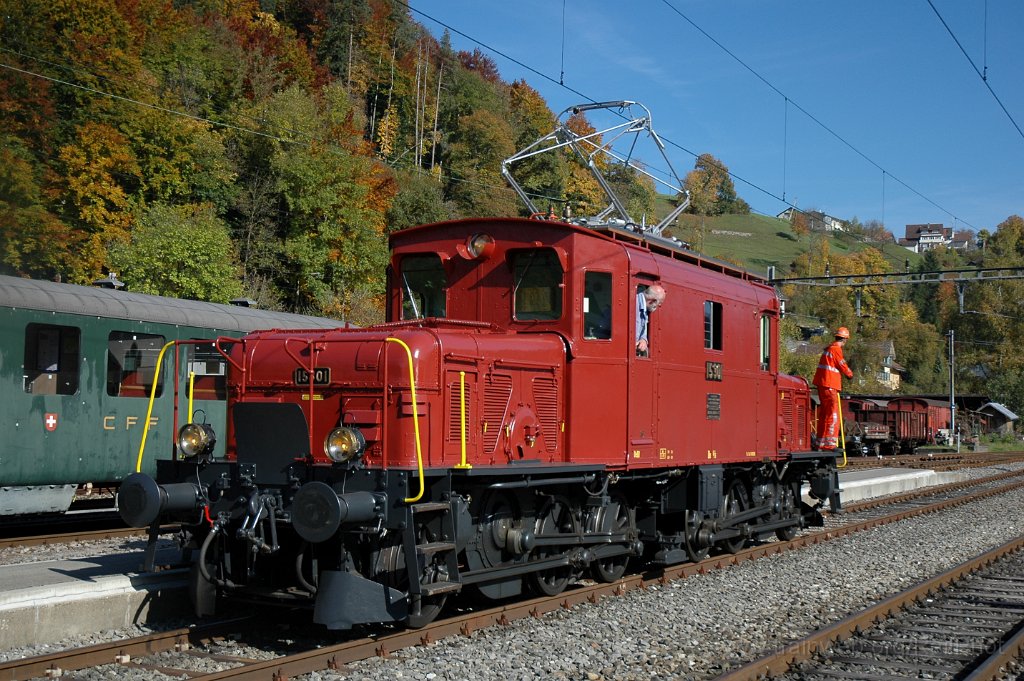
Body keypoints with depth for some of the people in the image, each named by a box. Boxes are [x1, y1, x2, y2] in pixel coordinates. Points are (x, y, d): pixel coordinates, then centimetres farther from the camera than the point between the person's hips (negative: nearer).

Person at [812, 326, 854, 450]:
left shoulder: (829, 348, 16)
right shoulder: (836, 349, -13)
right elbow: (843, 367, -8)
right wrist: (850, 374, 10)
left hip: (822, 384, 10)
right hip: (829, 385, -10)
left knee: (824, 414, 13)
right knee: (833, 415, -9)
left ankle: (821, 443, 18)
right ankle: (829, 443, -13)